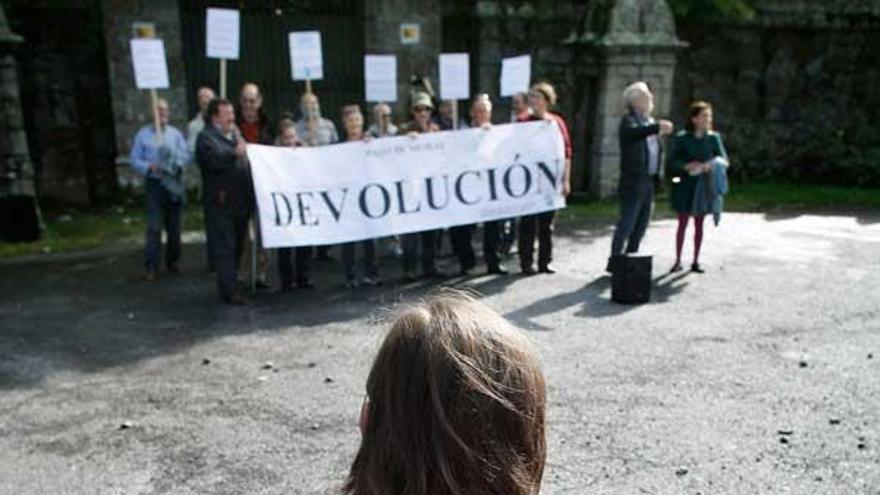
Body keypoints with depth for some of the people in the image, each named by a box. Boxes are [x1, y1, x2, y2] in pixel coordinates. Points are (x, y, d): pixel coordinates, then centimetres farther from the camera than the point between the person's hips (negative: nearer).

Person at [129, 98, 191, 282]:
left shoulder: (175, 134, 9)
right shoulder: (143, 135, 3)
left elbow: (187, 155, 3)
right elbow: (135, 160, 1)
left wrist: (176, 162, -16)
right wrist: (150, 167, -17)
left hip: (175, 184, 3)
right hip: (154, 184, -3)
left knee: (174, 227, 9)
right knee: (154, 227, -10)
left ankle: (172, 261, 24)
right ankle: (150, 267, -6)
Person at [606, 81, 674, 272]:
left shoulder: (650, 121, 18)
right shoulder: (628, 120, -7)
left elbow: (655, 150, 20)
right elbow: (634, 132, -31)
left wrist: (657, 178, 13)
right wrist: (657, 127, -44)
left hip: (648, 184, 8)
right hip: (633, 184, -8)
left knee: (641, 226, 12)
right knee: (626, 225, -6)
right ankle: (614, 262, 2)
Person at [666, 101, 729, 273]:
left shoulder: (713, 138, 2)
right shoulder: (681, 138, -5)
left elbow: (724, 160, -1)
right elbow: (671, 163, -6)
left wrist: (710, 165, -21)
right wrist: (686, 166, -23)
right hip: (685, 186, -2)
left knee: (699, 224, 8)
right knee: (682, 223, 1)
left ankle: (696, 261, 16)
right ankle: (678, 261, 9)